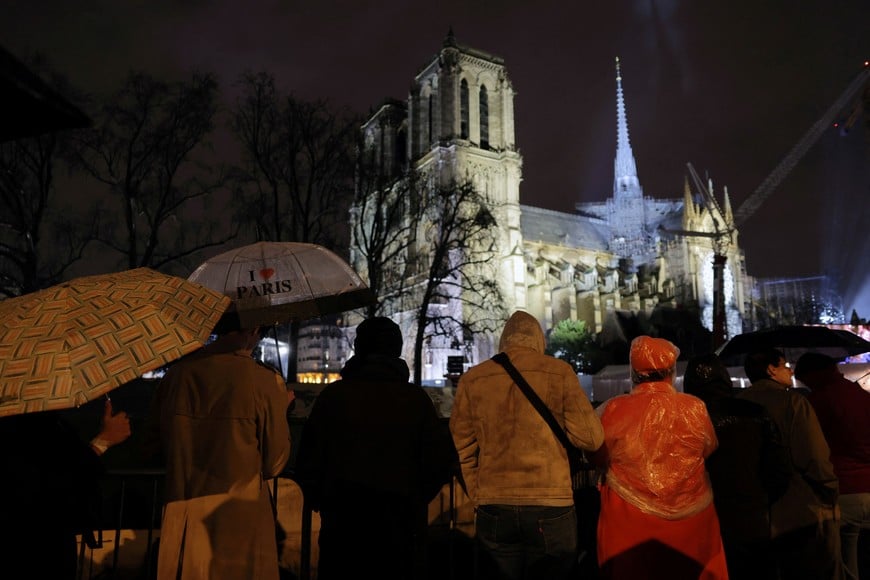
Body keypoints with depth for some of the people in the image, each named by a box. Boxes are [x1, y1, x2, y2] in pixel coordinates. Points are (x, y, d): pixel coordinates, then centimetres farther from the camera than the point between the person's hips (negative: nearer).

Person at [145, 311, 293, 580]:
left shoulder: (176, 372, -4)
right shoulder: (266, 381, -16)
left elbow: (152, 446, 7)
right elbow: (274, 464, -7)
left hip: (180, 521, 4)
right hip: (239, 523, -4)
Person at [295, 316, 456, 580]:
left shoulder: (332, 394, -6)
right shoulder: (416, 398, -6)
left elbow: (308, 459, -5)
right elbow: (442, 461, -7)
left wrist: (318, 500, 13)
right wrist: (415, 499, 10)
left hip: (341, 521, 0)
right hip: (402, 523, 0)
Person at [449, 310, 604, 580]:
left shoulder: (472, 379, 2)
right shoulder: (559, 372, -3)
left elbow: (461, 450, 5)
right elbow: (591, 438, -3)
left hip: (493, 509, 2)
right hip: (551, 507, -1)